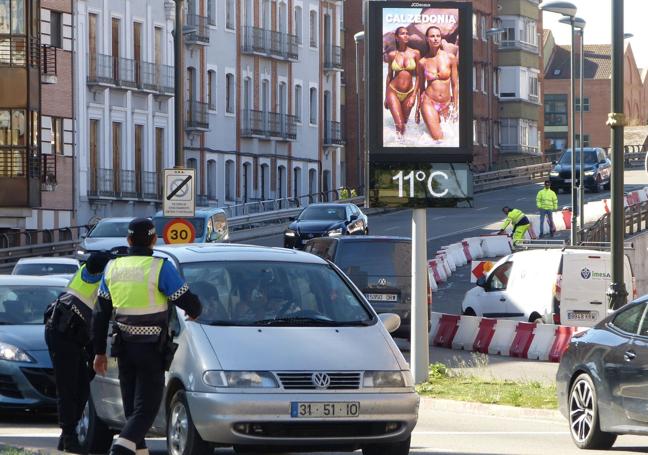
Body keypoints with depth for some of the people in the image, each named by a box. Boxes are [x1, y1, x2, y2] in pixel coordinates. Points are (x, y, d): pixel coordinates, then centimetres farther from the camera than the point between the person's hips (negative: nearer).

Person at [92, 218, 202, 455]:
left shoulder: (113, 267, 5)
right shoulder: (160, 268, -12)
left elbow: (100, 315, 10)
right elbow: (190, 303, -11)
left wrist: (100, 352, 17)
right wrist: (194, 313, 14)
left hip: (124, 347, 5)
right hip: (152, 349, -5)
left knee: (132, 407, 15)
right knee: (146, 408, -5)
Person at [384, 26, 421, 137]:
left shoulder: (415, 53, -2)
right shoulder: (392, 55, -1)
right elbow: (389, 75, 8)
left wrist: (414, 96, -7)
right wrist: (386, 97, 9)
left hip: (409, 93, 1)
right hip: (393, 91, -1)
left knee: (404, 124, 9)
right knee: (399, 125, -12)